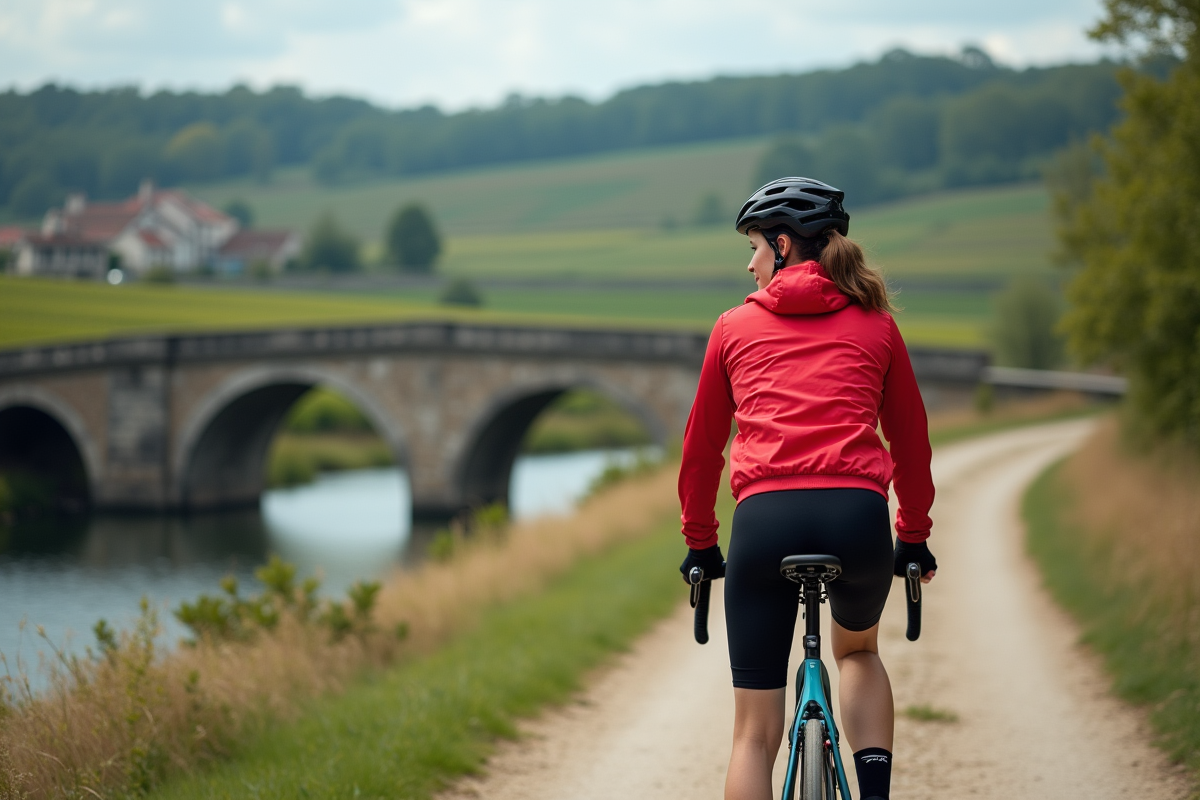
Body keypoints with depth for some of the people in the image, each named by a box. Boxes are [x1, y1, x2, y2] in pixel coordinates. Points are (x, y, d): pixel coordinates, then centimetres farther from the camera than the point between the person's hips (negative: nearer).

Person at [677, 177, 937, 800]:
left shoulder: (735, 327, 17)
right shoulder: (875, 325, 18)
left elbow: (702, 446, 22)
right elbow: (910, 438, 23)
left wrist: (699, 543, 33)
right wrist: (914, 537, 35)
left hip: (765, 516, -1)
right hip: (858, 515, 1)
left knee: (755, 730, 6)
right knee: (857, 650, 33)